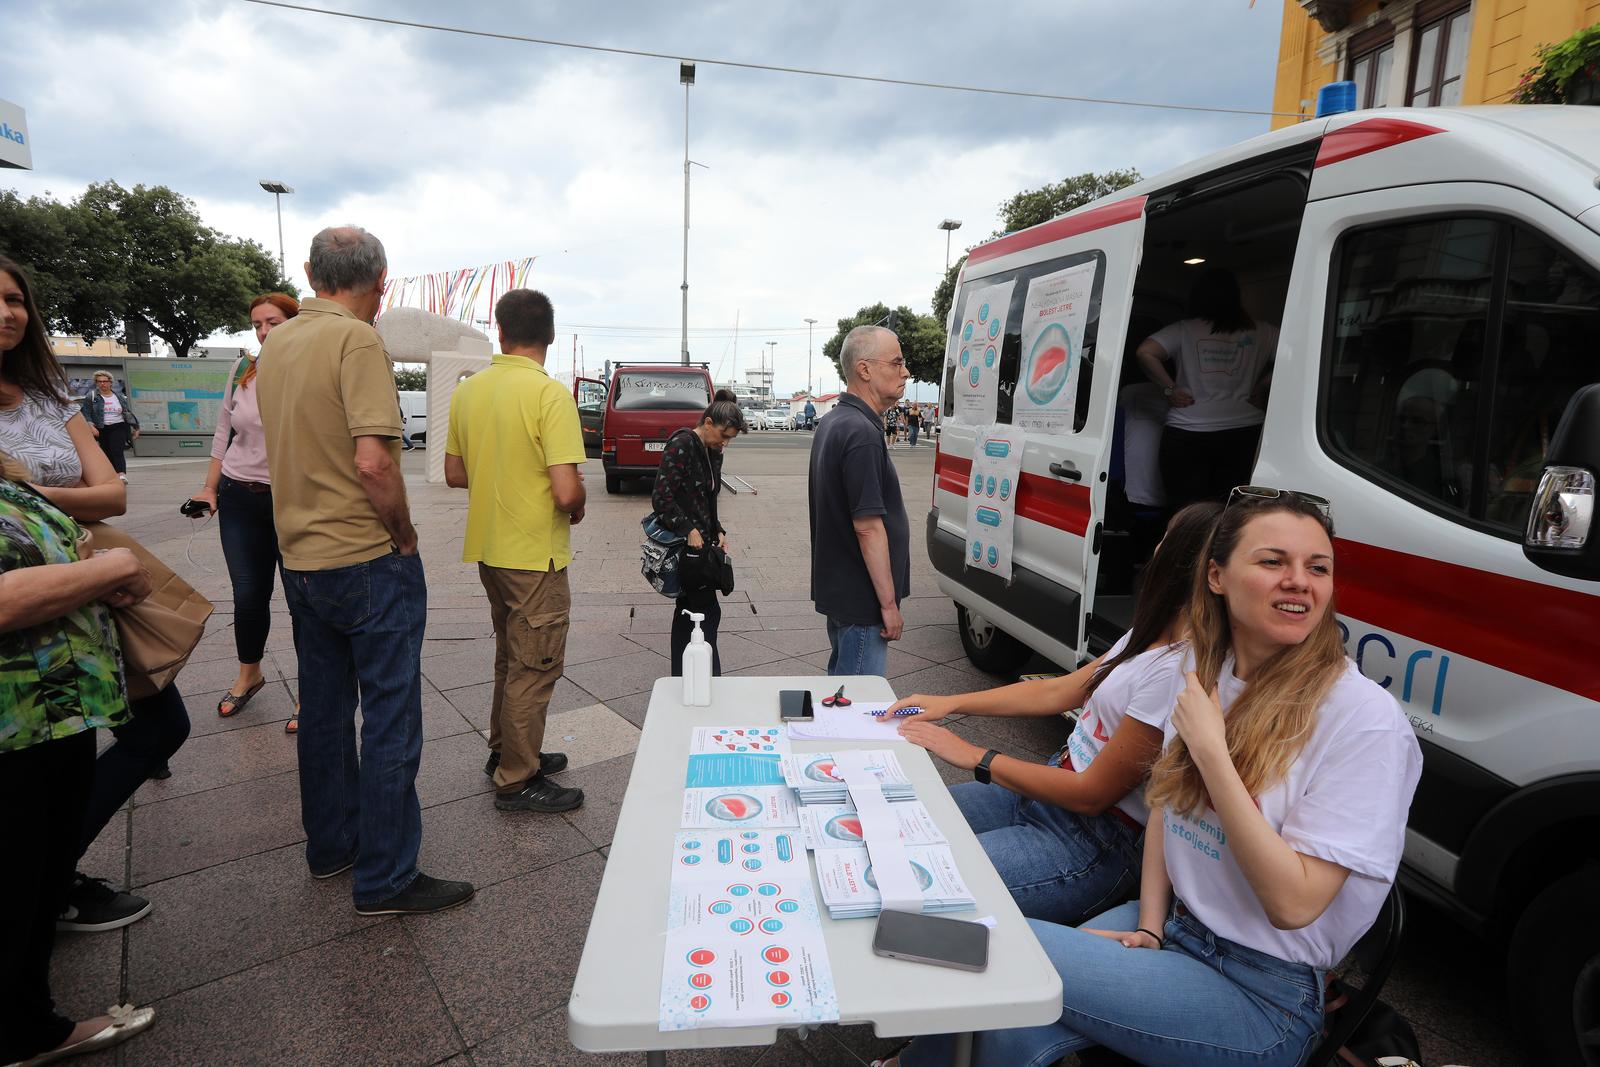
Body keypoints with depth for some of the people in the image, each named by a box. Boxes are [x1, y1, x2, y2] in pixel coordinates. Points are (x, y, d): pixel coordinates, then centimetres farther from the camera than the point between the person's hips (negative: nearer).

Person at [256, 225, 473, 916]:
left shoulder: (274, 344, 10)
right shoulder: (357, 341, -16)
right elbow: (373, 462, -26)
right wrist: (405, 536, -11)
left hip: (299, 560, 9)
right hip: (367, 560, -8)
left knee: (324, 709, 18)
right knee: (389, 721, 1)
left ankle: (331, 846, 33)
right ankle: (387, 878, 11)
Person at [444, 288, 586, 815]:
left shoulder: (468, 390, 3)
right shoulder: (550, 393, -19)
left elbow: (454, 473, 11)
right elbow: (567, 492, -25)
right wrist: (576, 510, -4)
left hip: (488, 549, 8)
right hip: (535, 554, -7)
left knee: (511, 658, 23)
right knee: (534, 667, 5)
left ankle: (507, 751, 36)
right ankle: (517, 781, 16)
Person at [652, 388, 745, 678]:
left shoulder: (713, 453, 13)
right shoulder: (681, 446, -13)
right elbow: (661, 498, -18)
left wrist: (718, 532, 7)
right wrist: (689, 530, -19)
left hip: (701, 544, 9)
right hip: (684, 545, -9)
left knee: (687, 610, 13)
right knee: (708, 612, -5)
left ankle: (680, 679, 23)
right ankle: (709, 679, 4)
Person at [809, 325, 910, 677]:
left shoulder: (832, 422, 11)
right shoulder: (861, 432, -22)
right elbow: (868, 527, -25)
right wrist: (889, 604, -19)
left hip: (836, 588, 10)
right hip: (861, 599, -10)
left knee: (840, 678, 22)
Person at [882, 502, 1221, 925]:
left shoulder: (1178, 672, -26)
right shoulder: (1150, 636, 4)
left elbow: (1091, 794, -21)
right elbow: (1058, 691, 12)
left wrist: (974, 757, -12)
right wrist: (949, 703, 9)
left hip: (1097, 842, -9)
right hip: (1055, 784, 9)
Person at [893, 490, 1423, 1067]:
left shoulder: (1365, 718, -19)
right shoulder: (1201, 670, -1)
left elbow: (1293, 904, -21)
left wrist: (1210, 749, -25)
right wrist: (1147, 926, -2)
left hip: (1262, 993, -4)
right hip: (1169, 924, 5)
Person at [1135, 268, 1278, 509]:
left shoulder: (1184, 330, 2)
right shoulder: (1260, 332, 8)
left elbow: (1145, 352, -9)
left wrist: (1169, 388, -2)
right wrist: (1262, 385, 9)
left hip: (1187, 434, -2)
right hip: (1244, 433, 2)